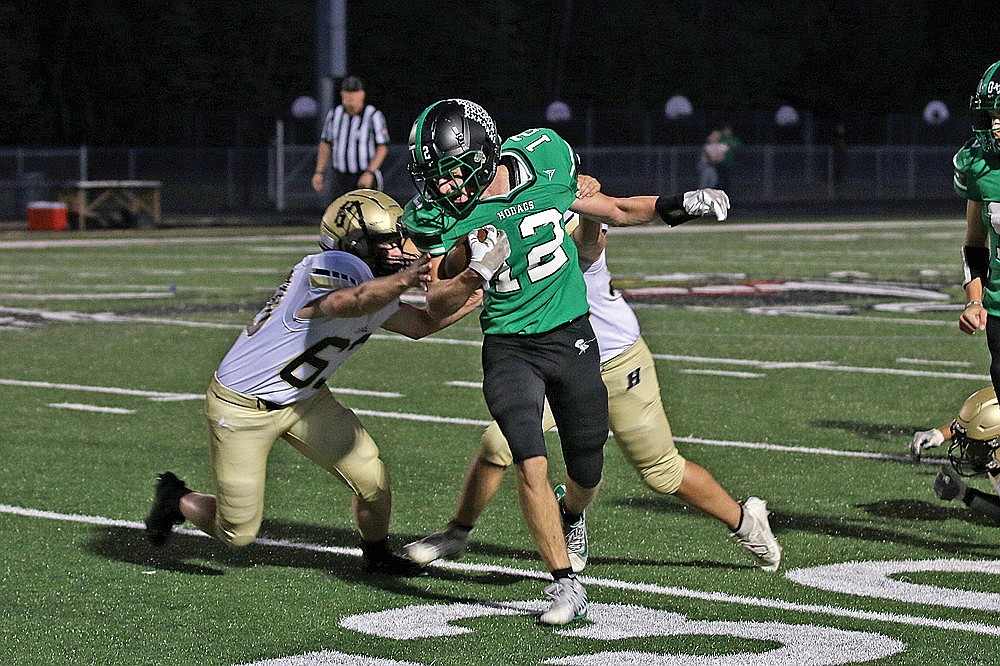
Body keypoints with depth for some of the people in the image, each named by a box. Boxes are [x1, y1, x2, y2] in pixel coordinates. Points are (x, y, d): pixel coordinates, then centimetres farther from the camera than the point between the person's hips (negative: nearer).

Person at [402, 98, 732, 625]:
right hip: (509, 348, -1)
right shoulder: (442, 219, -13)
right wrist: (476, 275, -33)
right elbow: (437, 304, -15)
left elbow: (609, 211, 8)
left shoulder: (543, 164, -11)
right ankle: (566, 586, -6)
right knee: (531, 466, -18)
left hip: (572, 338, 1)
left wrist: (674, 205, 3)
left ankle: (570, 516, 48)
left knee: (586, 475, 12)